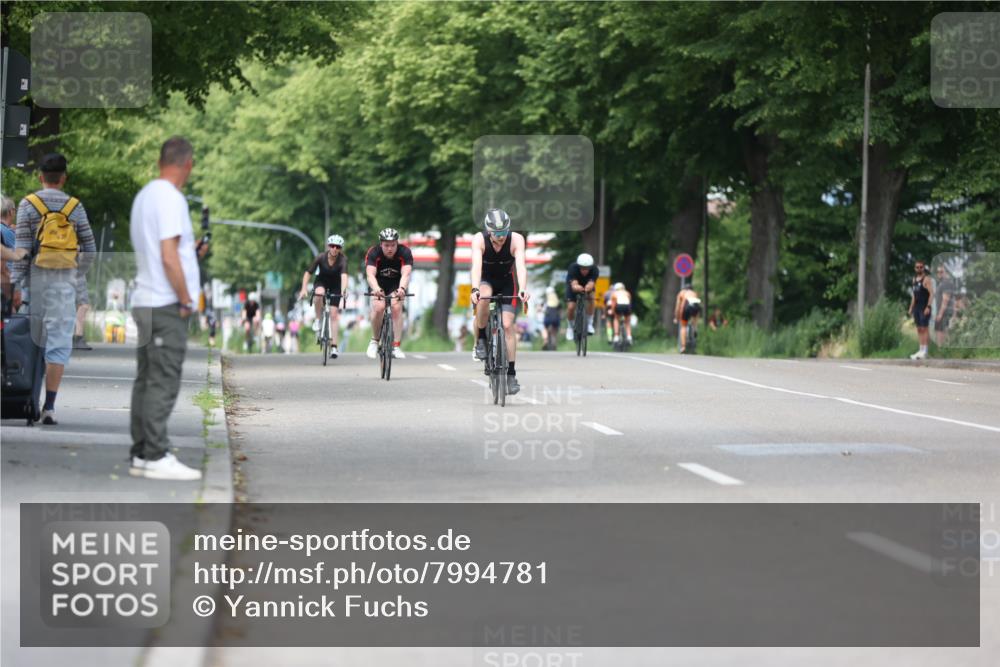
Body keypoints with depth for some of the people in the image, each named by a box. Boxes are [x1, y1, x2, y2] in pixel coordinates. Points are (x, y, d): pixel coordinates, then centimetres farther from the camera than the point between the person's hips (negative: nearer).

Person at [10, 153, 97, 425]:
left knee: (30, 340, 13)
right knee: (59, 342, -1)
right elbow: (89, 248, 6)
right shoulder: (75, 207, 3)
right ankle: (49, 406, -10)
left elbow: (22, 248, -6)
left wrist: (15, 283, -5)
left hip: (35, 278, 0)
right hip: (64, 281, 0)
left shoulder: (28, 205, -2)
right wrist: (78, 276, 20)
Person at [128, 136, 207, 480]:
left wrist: (191, 252, 28)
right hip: (166, 305, -10)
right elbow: (168, 257, -20)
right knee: (163, 383, -8)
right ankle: (156, 457, -8)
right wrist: (186, 299, -13)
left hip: (145, 302, 10)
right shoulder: (170, 198, -15)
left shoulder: (144, 195, 14)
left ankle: (140, 455, 13)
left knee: (147, 380, 11)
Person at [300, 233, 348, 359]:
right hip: (321, 282, 0)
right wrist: (304, 288, -31)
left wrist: (343, 290, -59)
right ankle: (318, 319, -12)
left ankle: (334, 347, -6)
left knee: (334, 313, -9)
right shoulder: (321, 257, -23)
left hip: (335, 285, 0)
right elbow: (308, 273, -18)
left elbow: (344, 276, -42)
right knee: (319, 293, -36)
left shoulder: (342, 259, -26)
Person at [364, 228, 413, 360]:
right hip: (378, 283, 0)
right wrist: (376, 289, -62)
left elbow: (405, 274, -40)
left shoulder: (405, 252, -27)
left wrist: (402, 288, -61)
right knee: (379, 307, -25)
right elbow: (370, 274, -41)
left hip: (396, 284, 0)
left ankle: (396, 347, -20)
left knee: (396, 308, -23)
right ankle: (374, 341, -4)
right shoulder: (373, 253, -28)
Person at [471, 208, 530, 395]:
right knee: (483, 299, -36)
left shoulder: (516, 239, -27)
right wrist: (475, 289, -56)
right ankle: (481, 340, -14)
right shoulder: (479, 240, -28)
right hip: (486, 280, 0)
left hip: (507, 282, 0)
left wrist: (522, 290, -55)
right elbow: (476, 266, -40)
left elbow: (521, 266, -39)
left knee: (508, 325, -13)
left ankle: (511, 374, -5)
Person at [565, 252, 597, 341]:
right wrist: (577, 288, -72)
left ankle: (589, 324, -14)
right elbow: (574, 285, -49)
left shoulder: (594, 270, -33)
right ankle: (570, 327, 11)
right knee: (571, 307, -16)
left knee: (591, 298, -28)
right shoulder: (573, 268, -37)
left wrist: (588, 288, -71)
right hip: (573, 285, -1)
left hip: (587, 284, 1)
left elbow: (591, 284, -48)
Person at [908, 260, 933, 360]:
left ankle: (925, 351, -11)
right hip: (917, 307, 8)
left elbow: (931, 293, -14)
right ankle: (921, 350, 9)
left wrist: (928, 306, -21)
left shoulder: (926, 279, -7)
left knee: (924, 328, -9)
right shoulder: (915, 279, 17)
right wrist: (911, 307, 17)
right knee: (919, 329, 7)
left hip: (924, 307, -8)